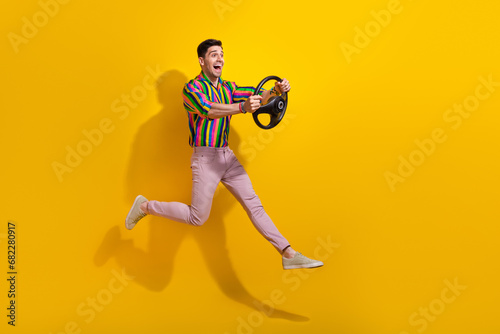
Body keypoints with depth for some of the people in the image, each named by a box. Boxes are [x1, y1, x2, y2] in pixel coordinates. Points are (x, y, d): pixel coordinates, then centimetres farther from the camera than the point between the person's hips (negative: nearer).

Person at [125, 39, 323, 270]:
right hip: (204, 157, -6)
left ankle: (288, 254, 1)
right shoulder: (191, 89, -9)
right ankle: (145, 207, 18)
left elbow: (257, 97, 1)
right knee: (197, 218, -1)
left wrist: (276, 91, -21)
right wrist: (242, 107, -46)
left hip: (227, 155, 6)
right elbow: (208, 110, -30)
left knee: (253, 204, 2)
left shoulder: (228, 87, 12)